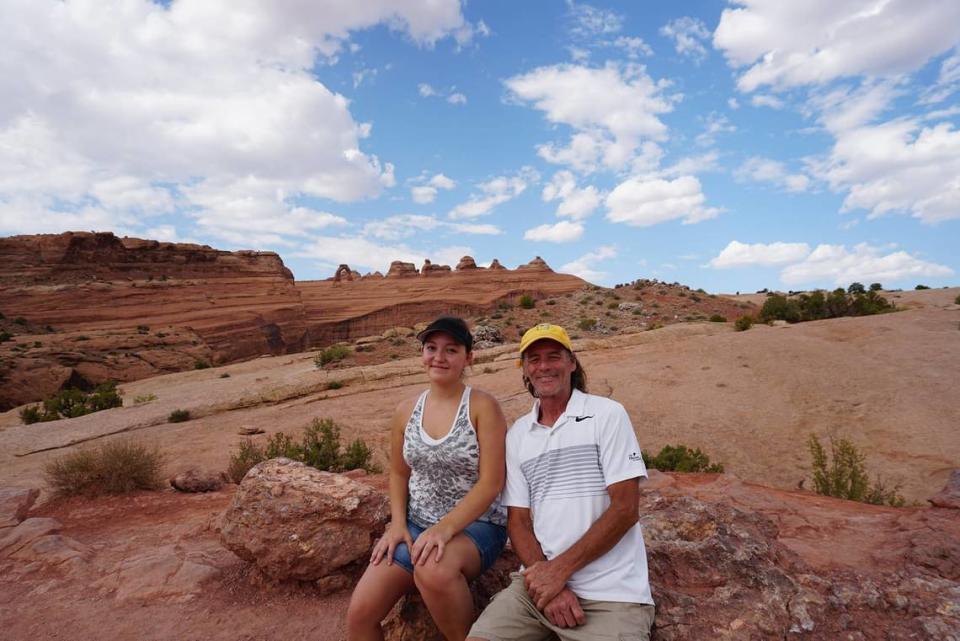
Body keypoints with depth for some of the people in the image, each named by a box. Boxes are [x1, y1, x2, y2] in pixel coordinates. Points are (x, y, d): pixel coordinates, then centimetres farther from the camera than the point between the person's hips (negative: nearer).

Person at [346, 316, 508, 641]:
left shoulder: (483, 406, -11)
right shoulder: (406, 411, 3)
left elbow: (491, 483, -15)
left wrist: (445, 528, -24)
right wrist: (397, 524, 0)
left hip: (474, 525, -4)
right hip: (416, 525, 5)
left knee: (433, 570, -36)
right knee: (359, 613, -12)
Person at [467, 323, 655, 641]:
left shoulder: (607, 414, -6)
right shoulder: (518, 434, 7)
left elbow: (625, 508, -11)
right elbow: (518, 520, 6)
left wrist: (559, 569, -14)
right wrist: (545, 576, -11)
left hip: (611, 592, -3)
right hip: (541, 581, 4)